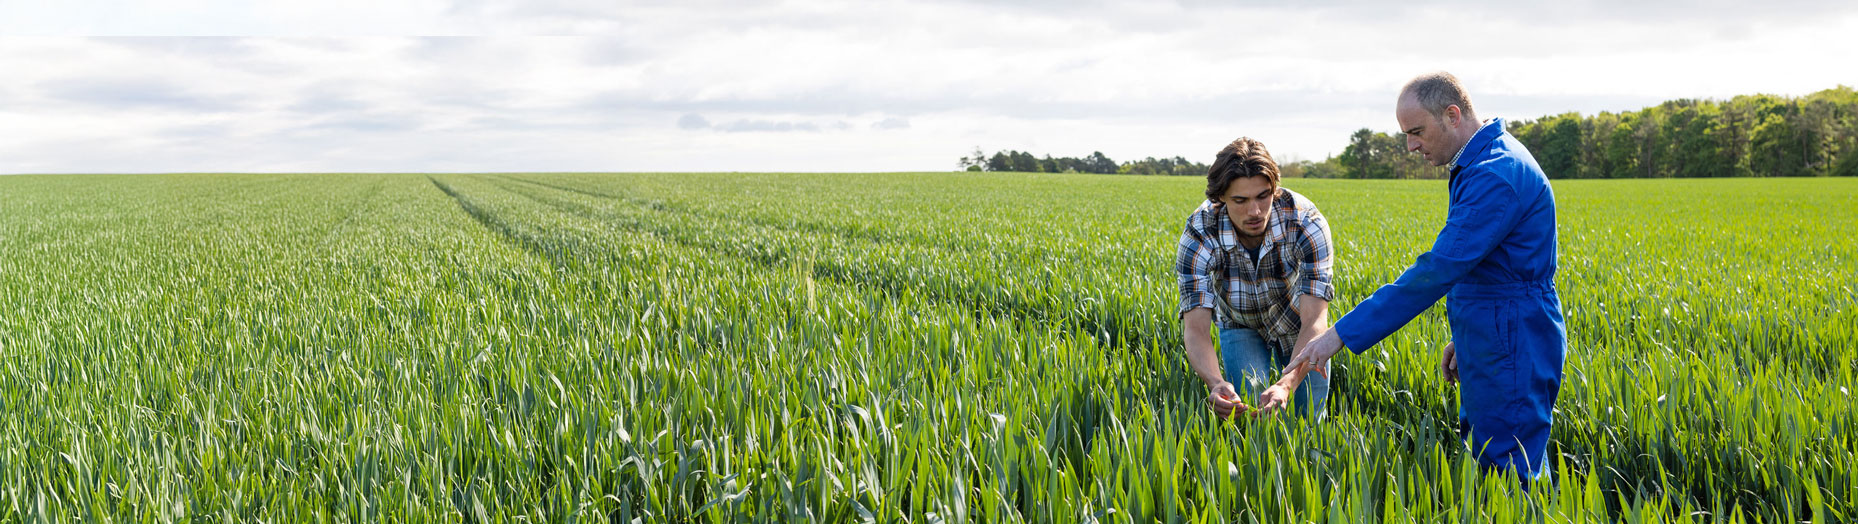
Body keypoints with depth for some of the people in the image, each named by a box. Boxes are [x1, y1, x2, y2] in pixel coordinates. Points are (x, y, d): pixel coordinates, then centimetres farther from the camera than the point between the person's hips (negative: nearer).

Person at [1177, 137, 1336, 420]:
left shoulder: (1306, 224, -35)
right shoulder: (1198, 237, -33)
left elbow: (1315, 320, -41)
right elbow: (1195, 328, -38)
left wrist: (1288, 384, -59)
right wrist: (1215, 383, -59)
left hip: (1296, 321, 1)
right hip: (1241, 325, 0)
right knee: (1247, 413, -20)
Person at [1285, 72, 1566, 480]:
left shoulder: (1497, 174, -23)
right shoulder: (1484, 162, 12)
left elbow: (1438, 270, -29)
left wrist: (1343, 334, -28)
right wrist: (1464, 337, 23)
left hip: (1512, 357, -10)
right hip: (1492, 351, 10)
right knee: (1484, 465, 15)